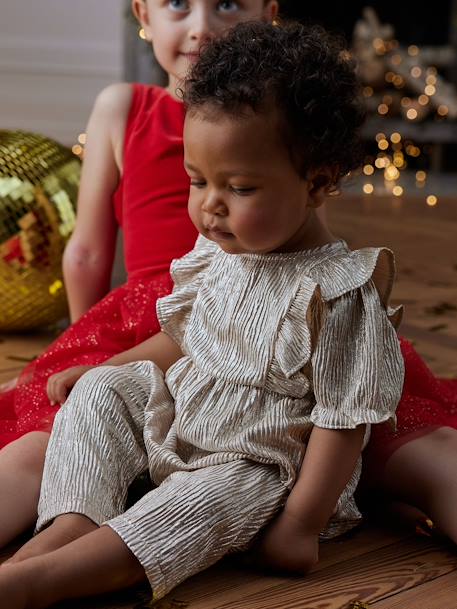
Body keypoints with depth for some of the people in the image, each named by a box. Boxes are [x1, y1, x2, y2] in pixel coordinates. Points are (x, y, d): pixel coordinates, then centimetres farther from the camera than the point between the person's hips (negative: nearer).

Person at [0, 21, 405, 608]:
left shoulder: (336, 291, -21)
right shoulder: (217, 252, -1)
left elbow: (343, 421, -19)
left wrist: (303, 524, -21)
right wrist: (100, 371, 12)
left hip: (258, 465, -7)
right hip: (178, 416, 8)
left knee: (213, 498, -35)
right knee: (99, 394, -8)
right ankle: (67, 528, -26)